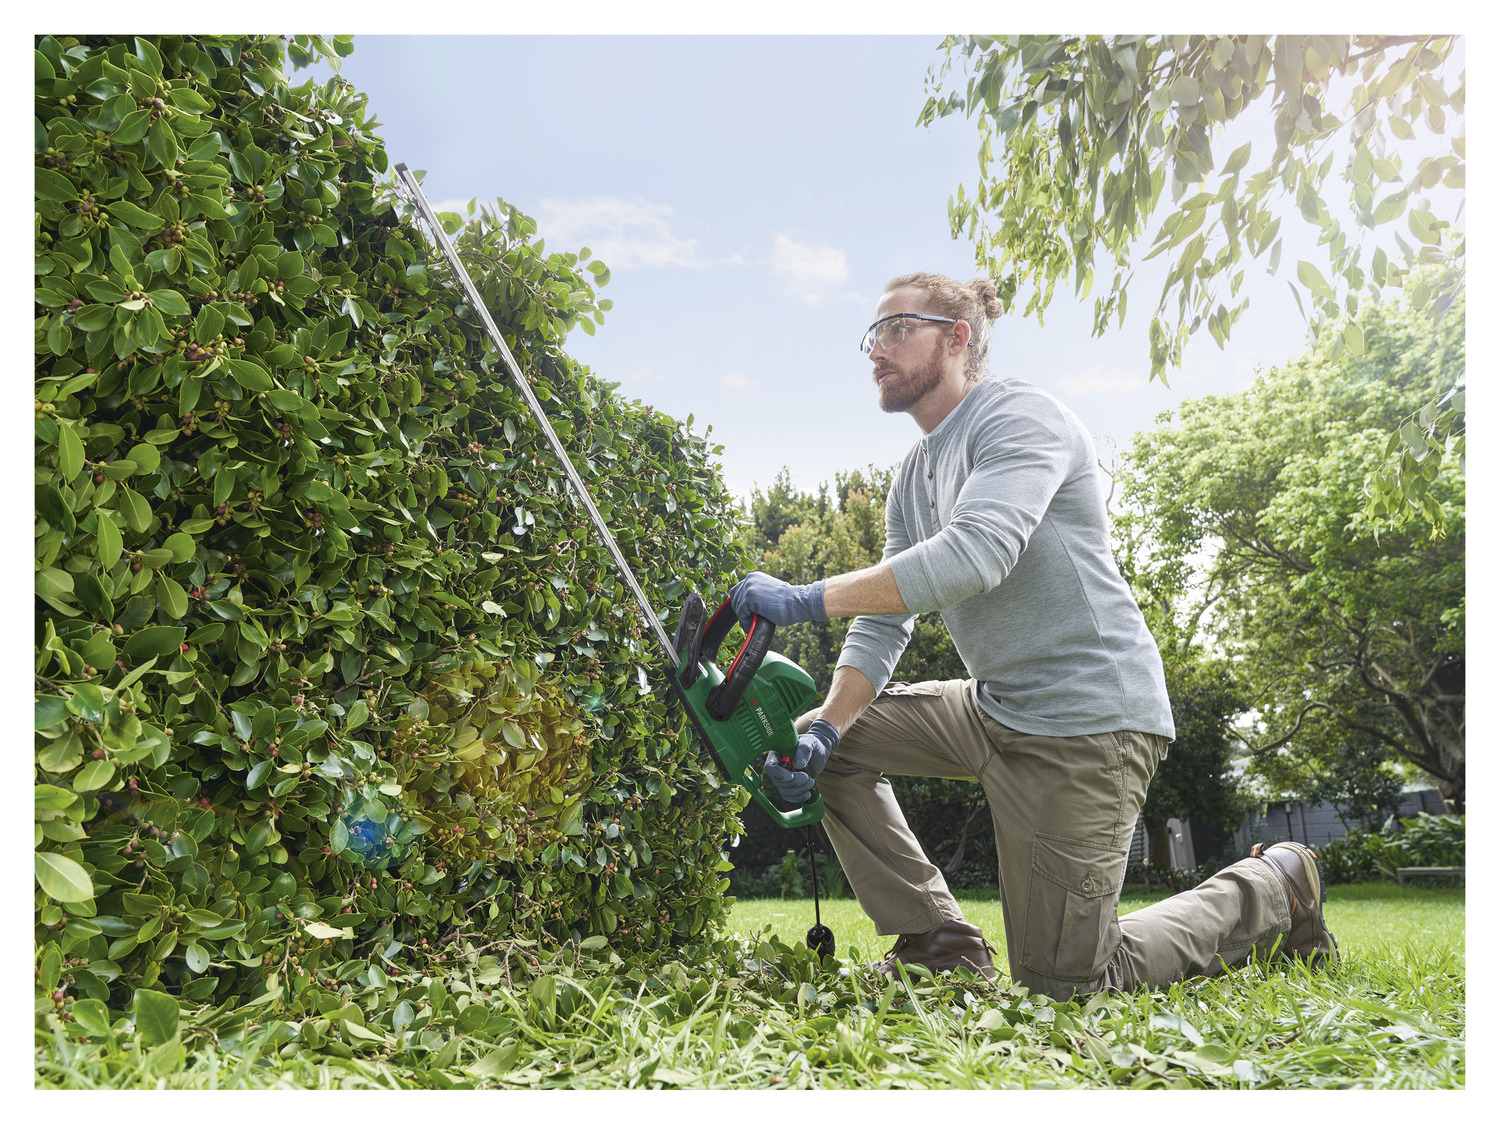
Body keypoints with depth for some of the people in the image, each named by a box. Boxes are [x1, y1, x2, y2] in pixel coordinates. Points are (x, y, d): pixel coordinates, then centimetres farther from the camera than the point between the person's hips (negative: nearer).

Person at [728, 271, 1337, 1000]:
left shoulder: (1020, 415, -12)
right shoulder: (912, 479, 13)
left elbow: (975, 554, -31)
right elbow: (884, 624, 7)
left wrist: (809, 599, -31)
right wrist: (825, 727, -10)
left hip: (1087, 721, -8)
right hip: (994, 710, 9)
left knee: (1061, 983, -2)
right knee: (824, 739, 5)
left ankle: (1270, 891, 20)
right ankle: (936, 941, 10)